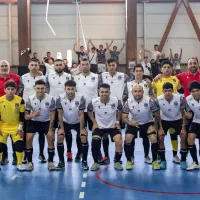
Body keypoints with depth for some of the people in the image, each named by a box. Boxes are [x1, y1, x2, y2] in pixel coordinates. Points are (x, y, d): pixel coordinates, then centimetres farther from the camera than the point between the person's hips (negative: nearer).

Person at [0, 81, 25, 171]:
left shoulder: (20, 100, -12)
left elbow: (22, 115, -4)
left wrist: (20, 127, -7)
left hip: (16, 126, 0)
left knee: (19, 144, -8)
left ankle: (20, 164, 6)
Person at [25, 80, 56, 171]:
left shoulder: (50, 99, -19)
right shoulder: (30, 99, -19)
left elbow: (52, 116, -12)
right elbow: (26, 116, -13)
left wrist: (50, 129, -17)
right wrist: (33, 115, -35)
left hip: (46, 122, 0)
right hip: (33, 122, 0)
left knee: (51, 139, -14)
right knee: (28, 139, -15)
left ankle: (51, 162, 0)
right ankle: (30, 162, -1)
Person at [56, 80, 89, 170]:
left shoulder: (81, 98, -25)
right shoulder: (60, 98, -23)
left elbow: (81, 115, -17)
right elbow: (60, 114, -13)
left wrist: (82, 129, -16)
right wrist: (61, 128, -13)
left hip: (78, 122, -1)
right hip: (65, 122, 1)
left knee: (83, 138, -17)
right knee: (59, 137, -17)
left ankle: (84, 161, -1)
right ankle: (61, 161, -3)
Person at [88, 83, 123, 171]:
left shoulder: (116, 101, -18)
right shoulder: (94, 102, -18)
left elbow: (119, 110, 5)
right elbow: (89, 111, 5)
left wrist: (117, 121, 2)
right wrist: (94, 122, -1)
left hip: (113, 126, 0)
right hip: (99, 126, 0)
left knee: (119, 142, -19)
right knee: (95, 142, -22)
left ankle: (117, 162, 3)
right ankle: (96, 163, 0)